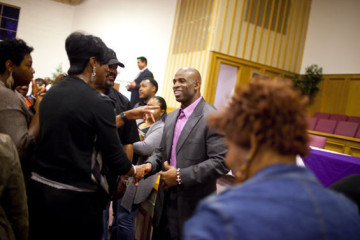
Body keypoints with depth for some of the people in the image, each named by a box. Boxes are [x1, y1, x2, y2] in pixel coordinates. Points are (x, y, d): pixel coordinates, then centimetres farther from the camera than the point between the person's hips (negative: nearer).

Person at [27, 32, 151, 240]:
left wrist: (126, 116, 17)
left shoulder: (52, 92, 4)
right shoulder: (98, 102, -18)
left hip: (38, 188, 7)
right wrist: (135, 171, 6)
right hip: (76, 199, -7)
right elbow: (114, 156, -14)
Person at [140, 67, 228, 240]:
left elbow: (221, 162, -20)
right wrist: (149, 165, -4)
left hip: (192, 206, -7)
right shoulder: (171, 117, 11)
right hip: (165, 202, 7)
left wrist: (181, 176, -21)